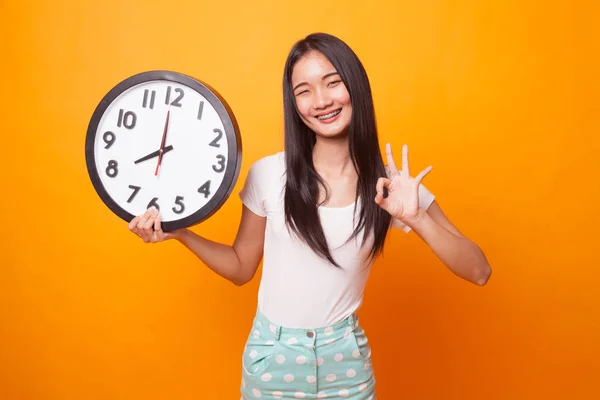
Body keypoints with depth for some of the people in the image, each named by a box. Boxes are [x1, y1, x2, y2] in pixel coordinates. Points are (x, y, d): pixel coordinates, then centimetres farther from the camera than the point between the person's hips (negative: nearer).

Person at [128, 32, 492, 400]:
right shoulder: (268, 174, -11)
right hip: (271, 355, 1)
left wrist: (416, 217, -25)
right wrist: (180, 232, -12)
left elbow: (479, 273, -10)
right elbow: (241, 268, 2)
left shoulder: (391, 184, -10)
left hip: (345, 358, 0)